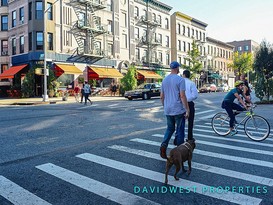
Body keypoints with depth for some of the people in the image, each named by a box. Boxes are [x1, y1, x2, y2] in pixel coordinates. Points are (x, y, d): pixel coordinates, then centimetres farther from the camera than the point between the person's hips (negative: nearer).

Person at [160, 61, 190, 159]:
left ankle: (164, 145, -3)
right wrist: (187, 110, -11)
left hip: (168, 110, 6)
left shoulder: (165, 80, 8)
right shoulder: (180, 79, -10)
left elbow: (161, 96, 12)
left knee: (170, 129, 17)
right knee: (180, 130, 6)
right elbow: (182, 96, -16)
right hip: (179, 110, -5)